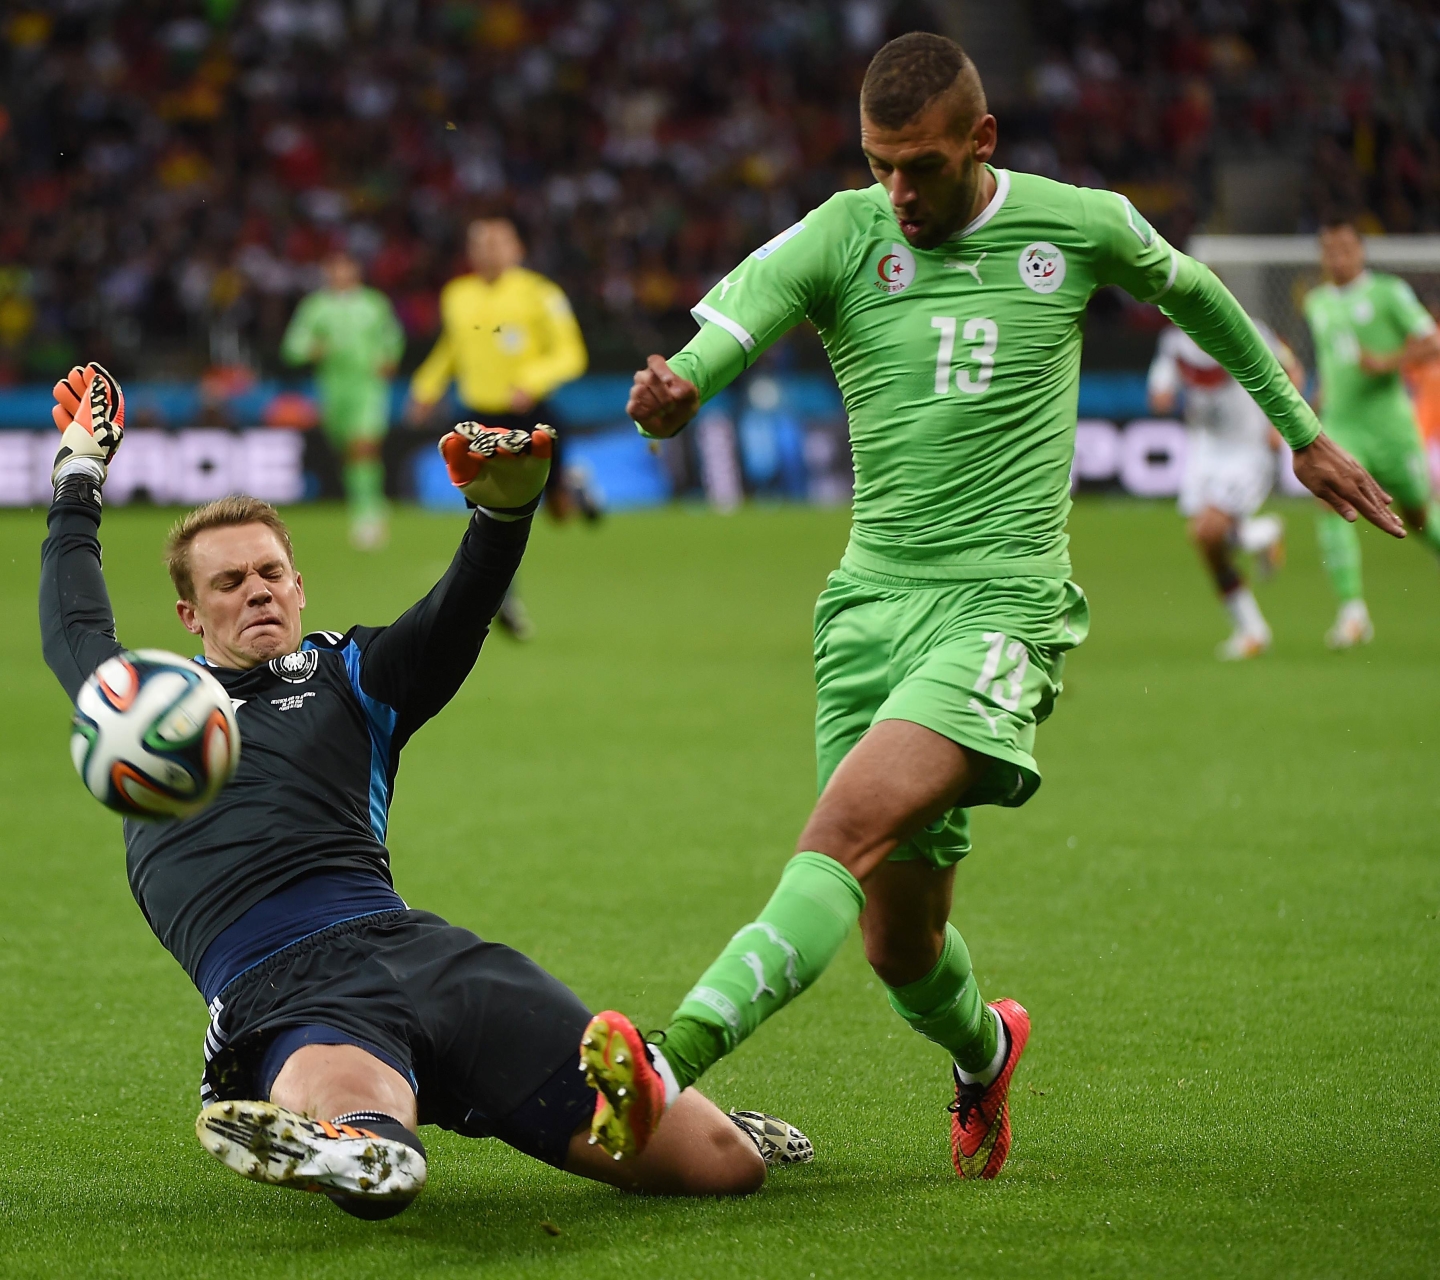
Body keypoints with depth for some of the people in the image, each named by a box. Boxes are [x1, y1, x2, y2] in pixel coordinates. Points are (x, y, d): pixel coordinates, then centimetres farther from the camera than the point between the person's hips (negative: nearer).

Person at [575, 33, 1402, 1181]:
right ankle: (982, 1050, 42)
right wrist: (670, 396, -41)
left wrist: (1302, 429, 33)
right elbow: (718, 336, -16)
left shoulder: (1080, 227, 3)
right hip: (872, 601, 3)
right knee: (897, 941, 6)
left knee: (847, 832, -27)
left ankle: (673, 1062, -42)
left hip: (1004, 602, -3)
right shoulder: (837, 240, 1)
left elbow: (1191, 291, 24)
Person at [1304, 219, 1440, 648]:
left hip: (1389, 424, -3)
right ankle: (1352, 611, -23)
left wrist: (1386, 363, -21)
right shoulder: (1317, 302, 12)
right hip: (1339, 426, 3)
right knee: (1331, 503, -20)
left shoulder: (1388, 292, -4)